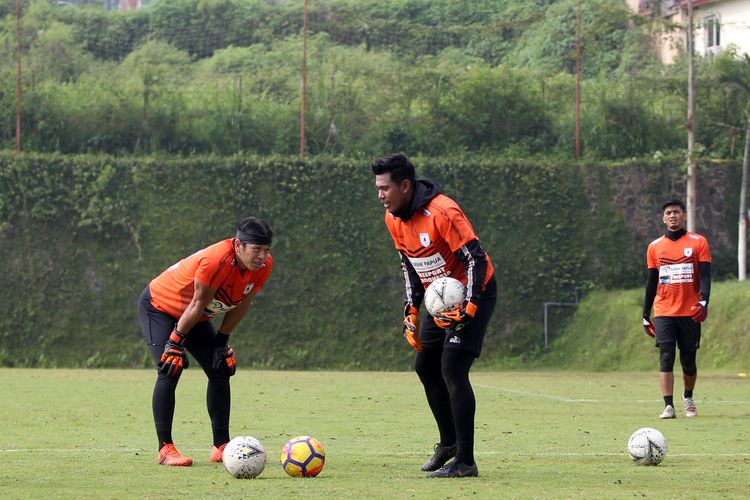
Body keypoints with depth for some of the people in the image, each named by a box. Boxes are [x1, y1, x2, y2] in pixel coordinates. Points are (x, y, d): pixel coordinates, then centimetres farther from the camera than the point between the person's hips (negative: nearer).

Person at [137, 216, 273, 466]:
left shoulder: (263, 265, -17)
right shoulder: (216, 261, -39)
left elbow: (241, 304, -3)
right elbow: (198, 304, -30)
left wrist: (222, 340, 0)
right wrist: (176, 341, -21)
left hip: (194, 316, 8)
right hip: (158, 305, -8)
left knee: (221, 371, 2)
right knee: (171, 369, -21)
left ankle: (221, 446, 6)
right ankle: (165, 448, -19)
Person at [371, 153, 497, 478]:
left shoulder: (442, 213, -27)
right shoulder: (393, 218, -1)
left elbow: (476, 258, -25)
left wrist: (468, 308, -30)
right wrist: (411, 310, 7)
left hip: (472, 293, -9)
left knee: (453, 370, -17)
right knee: (425, 367, 13)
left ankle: (465, 461, -14)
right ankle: (449, 443, 32)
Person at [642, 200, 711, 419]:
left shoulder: (698, 243, 3)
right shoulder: (655, 247, 9)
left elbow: (705, 275, -3)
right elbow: (651, 282, 14)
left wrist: (704, 302, -20)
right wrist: (646, 316, 12)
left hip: (690, 312, -1)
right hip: (664, 312, 1)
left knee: (688, 360, 6)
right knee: (666, 358, -11)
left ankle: (688, 397, 31)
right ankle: (668, 406, -14)